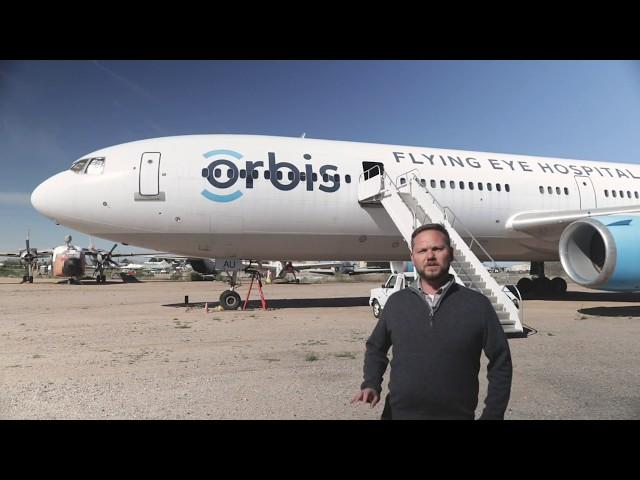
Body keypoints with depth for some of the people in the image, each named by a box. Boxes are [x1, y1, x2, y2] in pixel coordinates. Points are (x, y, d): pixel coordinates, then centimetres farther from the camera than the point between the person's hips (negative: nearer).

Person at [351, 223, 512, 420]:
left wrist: (492, 415, -4)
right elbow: (375, 348, 11)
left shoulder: (478, 304, -6)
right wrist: (371, 384, -3)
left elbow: (500, 364, -1)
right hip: (398, 413, 2)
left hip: (457, 414, -1)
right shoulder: (396, 302, -1)